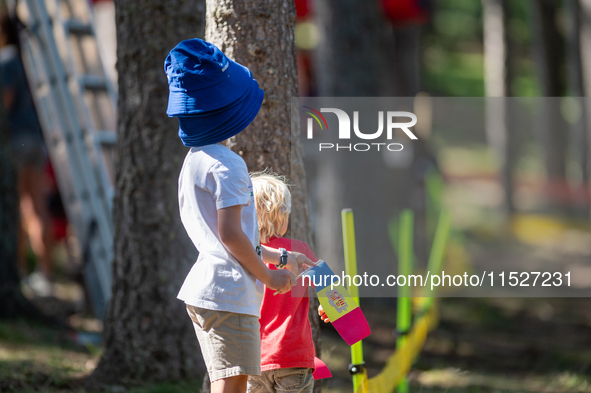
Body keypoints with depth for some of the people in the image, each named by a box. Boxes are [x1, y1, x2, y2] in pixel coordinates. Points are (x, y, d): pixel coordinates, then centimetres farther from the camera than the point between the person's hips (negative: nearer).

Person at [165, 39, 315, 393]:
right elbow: (230, 234, -19)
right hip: (228, 291, -10)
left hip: (203, 285, 10)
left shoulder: (194, 161, 17)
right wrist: (268, 276, -7)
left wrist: (280, 257, 27)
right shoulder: (226, 165, -13)